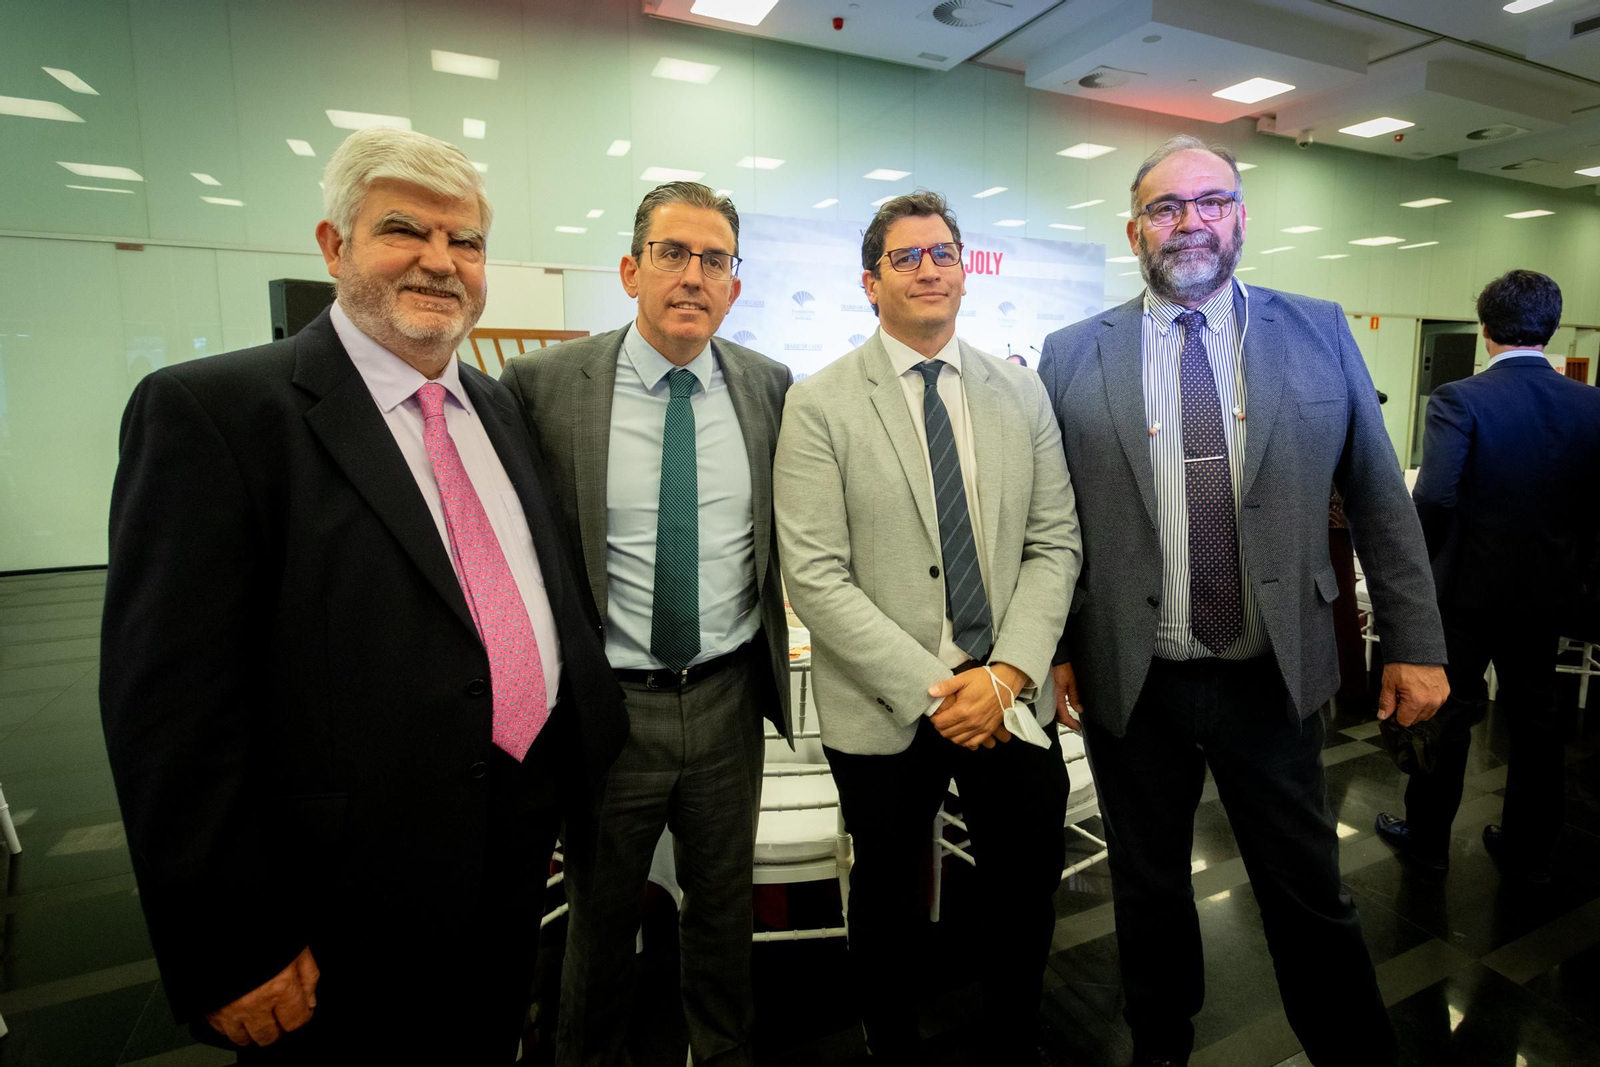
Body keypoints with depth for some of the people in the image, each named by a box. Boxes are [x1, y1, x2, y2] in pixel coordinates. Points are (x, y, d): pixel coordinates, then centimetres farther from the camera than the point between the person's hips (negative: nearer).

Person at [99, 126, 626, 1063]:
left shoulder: (498, 407, 7)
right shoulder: (213, 412, -14)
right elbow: (172, 705, -17)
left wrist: (558, 786, 12)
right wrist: (233, 952, -15)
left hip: (515, 858, 6)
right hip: (354, 913, -5)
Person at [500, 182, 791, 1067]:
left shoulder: (767, 385, 0)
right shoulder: (543, 385, -9)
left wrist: (773, 647, 9)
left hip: (730, 696, 3)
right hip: (608, 703, -2)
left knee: (725, 904, 22)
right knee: (600, 916, 20)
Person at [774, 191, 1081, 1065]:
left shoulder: (1021, 393, 6)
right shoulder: (819, 405, -7)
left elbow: (1053, 543, 3)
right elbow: (815, 578, -13)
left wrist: (1007, 673, -10)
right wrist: (931, 689, -16)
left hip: (1011, 698, 4)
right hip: (884, 713, -3)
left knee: (1028, 893, 18)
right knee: (886, 897, 17)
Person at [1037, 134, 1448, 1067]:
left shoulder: (1321, 334, 3)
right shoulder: (1073, 357, -1)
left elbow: (1380, 501, 6)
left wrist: (1416, 643, 4)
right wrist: (1051, 650, -2)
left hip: (1275, 679, 1)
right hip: (1129, 684, 0)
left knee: (1312, 897, 15)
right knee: (1150, 892, 18)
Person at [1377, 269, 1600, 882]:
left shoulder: (1459, 400, -17)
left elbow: (1434, 497, -25)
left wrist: (1425, 565, -9)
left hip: (1466, 586, -4)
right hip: (1545, 592, 5)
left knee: (1446, 716, 9)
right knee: (1535, 719, 18)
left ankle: (1427, 839, 24)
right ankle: (1529, 848, 32)